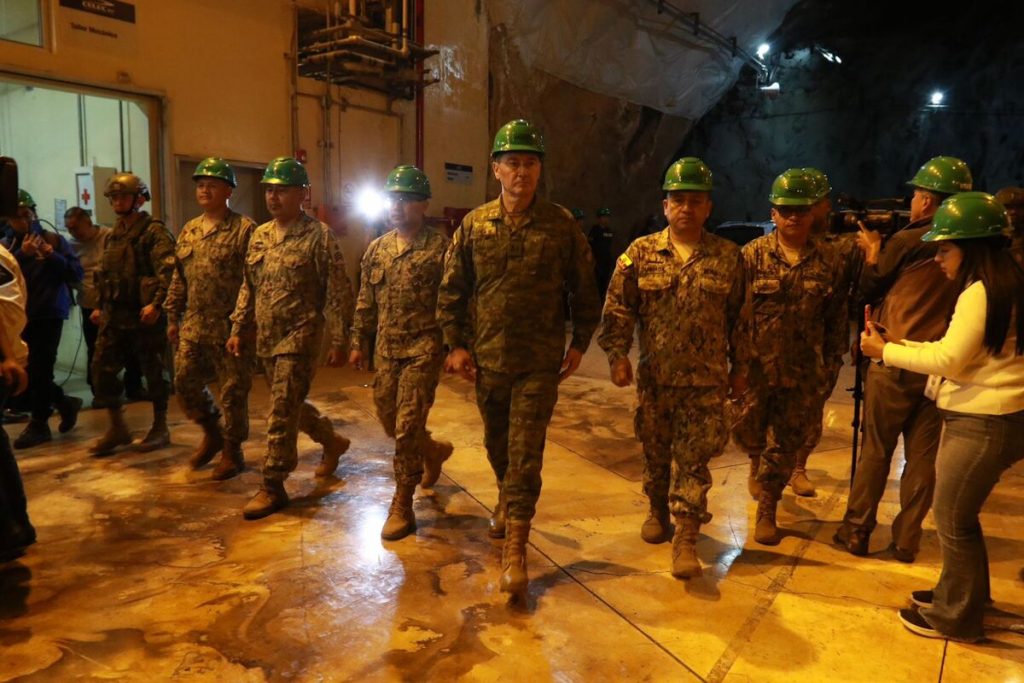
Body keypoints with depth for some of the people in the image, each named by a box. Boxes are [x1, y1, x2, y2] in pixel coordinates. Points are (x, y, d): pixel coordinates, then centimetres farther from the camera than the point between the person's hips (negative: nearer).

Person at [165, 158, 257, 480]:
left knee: (233, 391, 2)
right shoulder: (188, 231, 14)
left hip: (231, 328, -7)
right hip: (193, 325, 7)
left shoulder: (244, 229, -8)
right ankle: (212, 434, 34)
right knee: (185, 383, 12)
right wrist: (173, 317, 15)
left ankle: (232, 451, 18)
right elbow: (179, 278, 19)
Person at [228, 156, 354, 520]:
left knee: (282, 412, -6)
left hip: (299, 337, -7)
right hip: (266, 338, 7)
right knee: (289, 406, 17)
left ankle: (272, 487, 5)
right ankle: (332, 441, 41)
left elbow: (338, 293, -12)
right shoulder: (259, 235, 10)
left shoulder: (319, 236, -10)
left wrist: (340, 340, -15)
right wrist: (238, 330, 13)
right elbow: (248, 288, 17)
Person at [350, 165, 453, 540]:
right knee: (389, 421, 15)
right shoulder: (376, 249, 11)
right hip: (385, 350, 6)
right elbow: (365, 303, 16)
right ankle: (434, 451, 44)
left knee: (407, 427, -7)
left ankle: (402, 507, 6)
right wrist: (359, 344, 15)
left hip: (423, 349, -6)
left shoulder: (439, 247, -7)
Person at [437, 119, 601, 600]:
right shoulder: (474, 225, 1)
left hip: (540, 362, -3)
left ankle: (515, 550, 3)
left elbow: (584, 291, 4)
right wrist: (455, 345, 1)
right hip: (487, 359, 3)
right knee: (497, 444, 19)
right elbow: (452, 290, 6)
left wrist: (579, 345, 2)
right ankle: (508, 499, 48)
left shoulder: (561, 226, -3)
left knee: (525, 452, -4)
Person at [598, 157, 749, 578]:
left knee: (693, 460, 0)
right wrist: (617, 355, -9)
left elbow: (740, 317, 7)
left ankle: (686, 540, 6)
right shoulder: (641, 253, 0)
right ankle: (657, 512, 37)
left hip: (706, 381, -1)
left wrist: (739, 367, 8)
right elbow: (619, 309, 0)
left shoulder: (728, 257, 1)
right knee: (655, 452, 15)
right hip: (654, 377, 1)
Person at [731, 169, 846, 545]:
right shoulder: (753, 254, -4)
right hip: (757, 366, -1)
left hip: (803, 373, 1)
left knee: (785, 445, 7)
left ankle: (767, 510, 24)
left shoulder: (828, 260, 2)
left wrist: (831, 360, 5)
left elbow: (837, 317, 7)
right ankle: (762, 462, 45)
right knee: (747, 433, 9)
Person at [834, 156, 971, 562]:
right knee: (923, 455, 10)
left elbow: (869, 290, 1)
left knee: (875, 450, 7)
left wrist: (872, 251, 16)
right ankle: (906, 541, 18)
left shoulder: (907, 242, -9)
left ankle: (856, 532, 16)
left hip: (895, 361, -4)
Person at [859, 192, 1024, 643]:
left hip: (983, 424, -10)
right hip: (984, 417, 10)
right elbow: (957, 352, 11)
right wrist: (900, 344, 5)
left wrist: (886, 352, -10)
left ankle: (956, 618, 21)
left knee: (953, 520, 4)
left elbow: (949, 359, -21)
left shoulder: (982, 291, -19)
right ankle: (963, 594, 38)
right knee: (958, 514, 21)